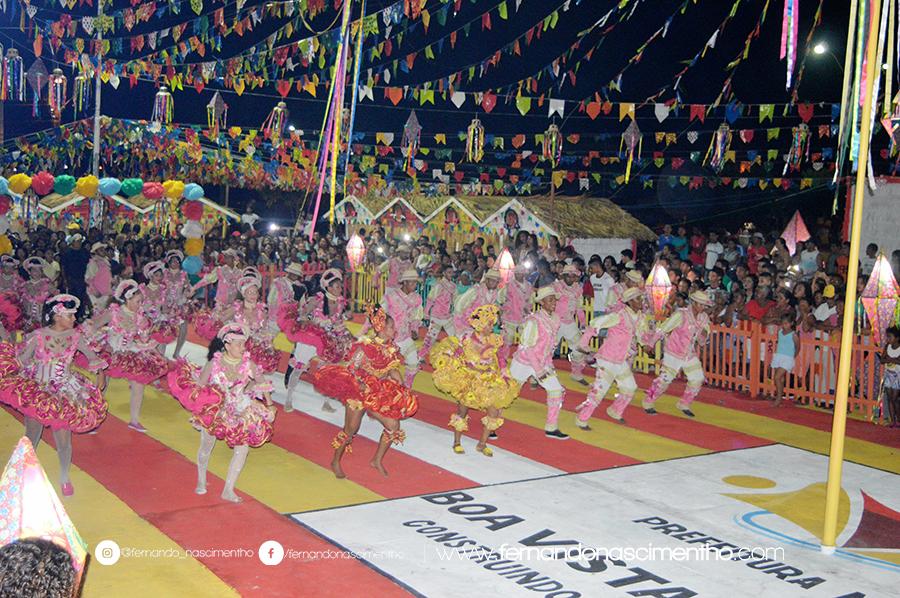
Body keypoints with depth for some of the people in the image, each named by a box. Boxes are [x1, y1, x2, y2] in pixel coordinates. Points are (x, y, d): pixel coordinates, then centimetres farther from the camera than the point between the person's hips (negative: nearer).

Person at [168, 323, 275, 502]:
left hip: (239, 412, 2)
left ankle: (228, 490, 3)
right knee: (207, 447, 13)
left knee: (243, 447, -10)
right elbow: (199, 387, -9)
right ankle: (201, 481, 43)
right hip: (213, 411, -2)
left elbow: (263, 383, -2)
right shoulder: (214, 364, -21)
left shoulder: (248, 363, -16)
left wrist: (269, 406, -4)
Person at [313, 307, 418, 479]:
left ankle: (377, 460, 17)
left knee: (393, 426, -1)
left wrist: (402, 389, -3)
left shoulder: (391, 348, 1)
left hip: (379, 394, 7)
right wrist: (361, 386, -28)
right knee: (350, 429, 1)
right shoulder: (366, 347, -20)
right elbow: (350, 369, -18)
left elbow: (393, 370, 11)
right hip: (359, 392, -6)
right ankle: (336, 462, 22)